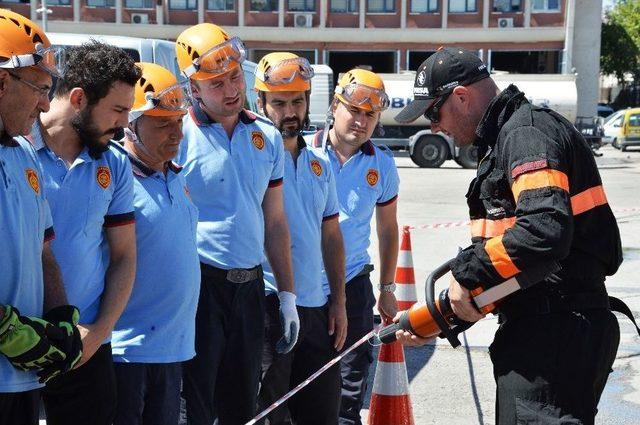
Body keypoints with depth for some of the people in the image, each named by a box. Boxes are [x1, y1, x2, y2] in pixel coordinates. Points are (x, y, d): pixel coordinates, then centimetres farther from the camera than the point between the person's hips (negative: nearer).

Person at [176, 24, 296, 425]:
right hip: (200, 285, -5)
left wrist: (287, 295, 10)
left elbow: (275, 221, 12)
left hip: (251, 284, 5)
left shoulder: (267, 136, 8)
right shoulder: (177, 135, -9)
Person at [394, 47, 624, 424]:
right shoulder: (504, 139, 20)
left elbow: (545, 230, -30)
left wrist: (468, 274, -17)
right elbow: (501, 241, 24)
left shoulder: (528, 131, -13)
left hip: (556, 334, -11)